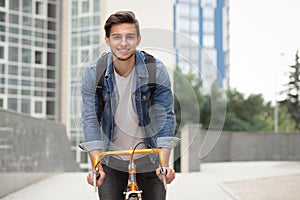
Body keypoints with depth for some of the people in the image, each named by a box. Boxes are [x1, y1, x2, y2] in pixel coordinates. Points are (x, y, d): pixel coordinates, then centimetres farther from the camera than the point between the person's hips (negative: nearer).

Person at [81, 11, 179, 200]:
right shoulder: (93, 73, -12)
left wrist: (165, 163, -22)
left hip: (148, 159, 0)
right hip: (111, 160, 0)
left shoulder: (157, 70, -14)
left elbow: (166, 116, -13)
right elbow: (90, 119, -11)